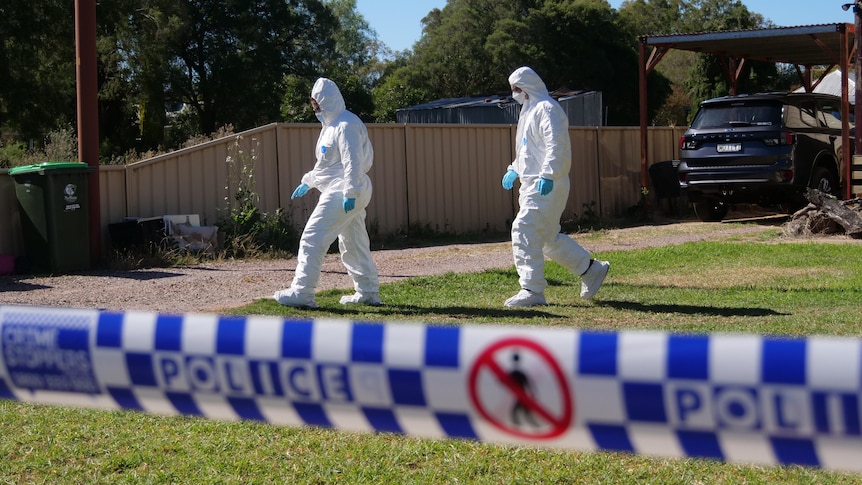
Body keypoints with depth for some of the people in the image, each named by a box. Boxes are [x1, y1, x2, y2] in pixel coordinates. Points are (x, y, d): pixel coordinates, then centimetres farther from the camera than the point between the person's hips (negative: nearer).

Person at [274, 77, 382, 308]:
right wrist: (308, 182, 24)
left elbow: (353, 162, -21)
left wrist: (350, 193, -26)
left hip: (342, 193, -11)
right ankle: (368, 292, 20)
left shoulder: (346, 125, -14)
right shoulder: (331, 125, 19)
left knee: (312, 238, -12)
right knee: (353, 244, 14)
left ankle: (301, 293, -12)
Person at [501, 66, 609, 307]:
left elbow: (556, 145, -22)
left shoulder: (546, 108, -11)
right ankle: (590, 268, 24)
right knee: (547, 236, 14)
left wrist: (548, 175, -30)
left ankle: (533, 290, -11)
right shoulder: (529, 110, 22)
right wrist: (515, 170, 23)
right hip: (532, 183, 11)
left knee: (525, 232, -14)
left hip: (547, 185, -11)